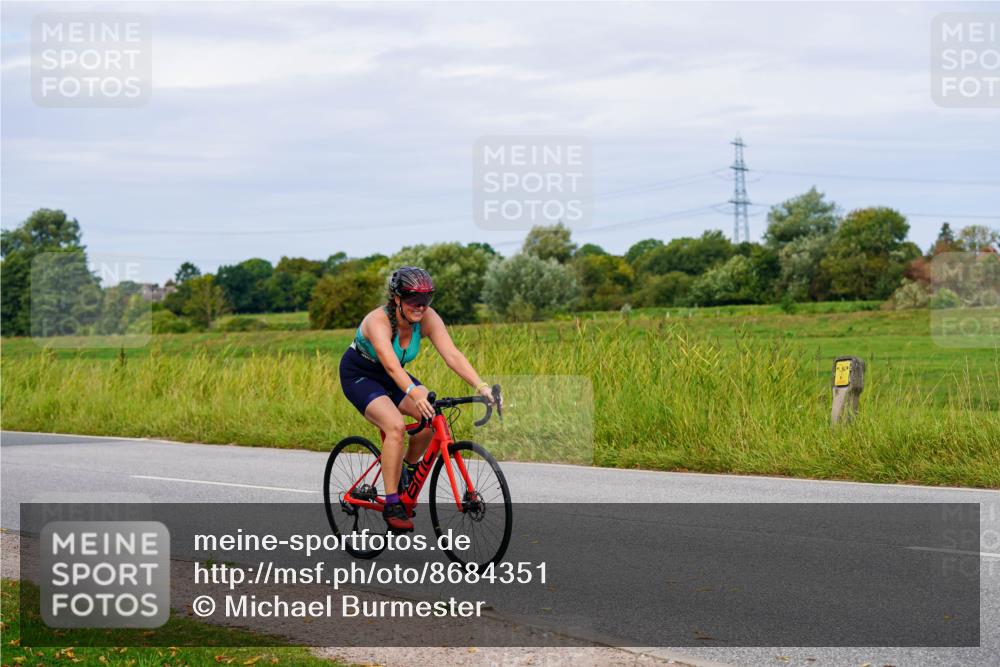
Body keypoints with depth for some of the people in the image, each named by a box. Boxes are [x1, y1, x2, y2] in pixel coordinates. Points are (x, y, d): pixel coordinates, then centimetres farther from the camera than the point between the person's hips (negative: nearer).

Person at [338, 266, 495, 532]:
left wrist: (481, 386, -43)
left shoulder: (428, 318, -19)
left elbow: (453, 355, -28)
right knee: (395, 426, -30)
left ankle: (409, 468, 10)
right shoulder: (378, 322, -34)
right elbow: (392, 366, -49)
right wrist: (415, 394, -65)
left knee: (434, 417, -17)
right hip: (358, 375, -6)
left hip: (391, 377, 6)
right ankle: (392, 505, -22)